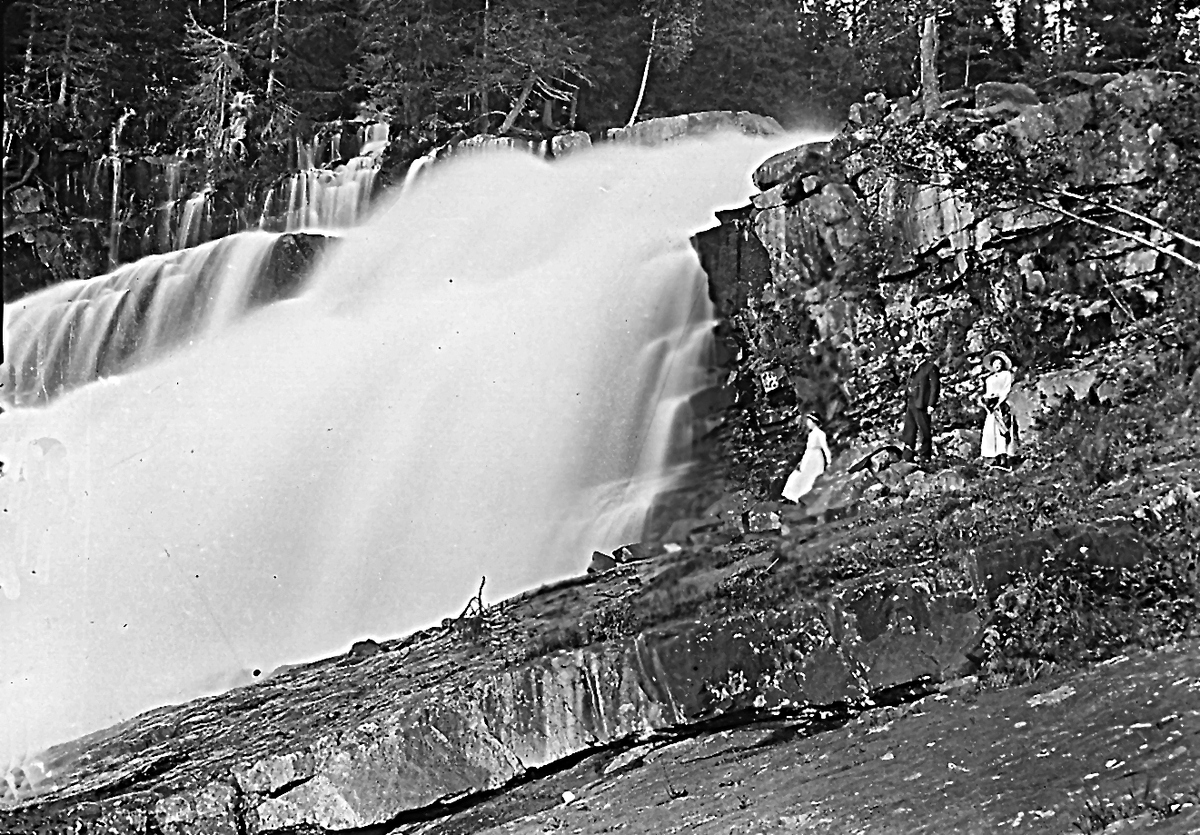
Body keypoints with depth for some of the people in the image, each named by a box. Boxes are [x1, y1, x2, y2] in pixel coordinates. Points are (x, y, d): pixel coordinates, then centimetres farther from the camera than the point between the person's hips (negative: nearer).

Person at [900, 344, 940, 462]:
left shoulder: (930, 367, -4)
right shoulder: (915, 368, 19)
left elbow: (935, 387, -10)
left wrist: (931, 404, -16)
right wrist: (906, 405, 15)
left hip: (921, 405, -8)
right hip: (911, 404, 8)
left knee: (925, 432, -3)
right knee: (909, 433, 9)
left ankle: (926, 456, 3)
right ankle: (908, 456, 14)